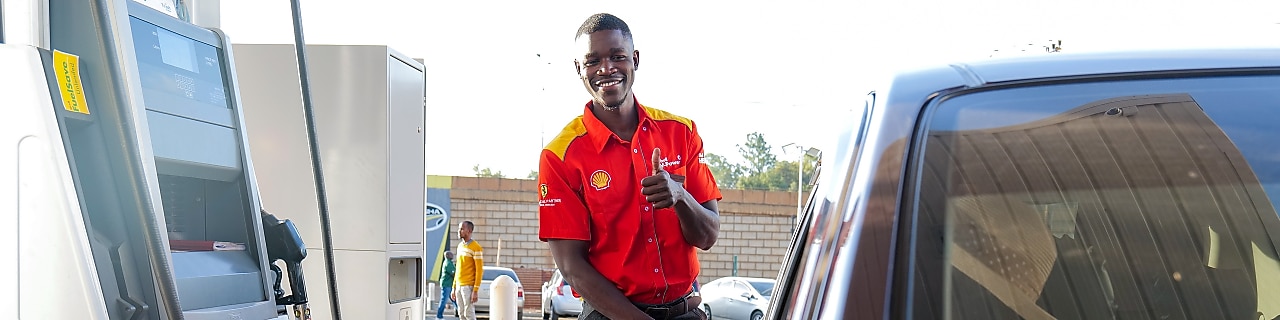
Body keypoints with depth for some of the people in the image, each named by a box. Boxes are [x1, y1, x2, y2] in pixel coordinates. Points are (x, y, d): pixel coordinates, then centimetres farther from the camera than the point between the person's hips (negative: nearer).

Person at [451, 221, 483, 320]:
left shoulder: (476, 248, -10)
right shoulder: (460, 246, 14)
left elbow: (480, 270, -13)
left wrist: (476, 291, -18)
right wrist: (454, 288, 17)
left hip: (468, 287, -8)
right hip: (459, 286, 8)